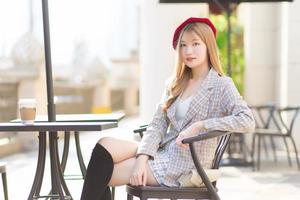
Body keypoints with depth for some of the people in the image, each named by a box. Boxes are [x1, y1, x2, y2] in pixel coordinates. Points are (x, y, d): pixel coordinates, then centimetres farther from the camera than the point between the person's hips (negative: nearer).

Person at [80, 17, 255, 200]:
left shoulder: (222, 85, -5)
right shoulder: (175, 84, 14)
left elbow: (247, 121, -20)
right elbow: (157, 125, 6)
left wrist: (200, 125, -21)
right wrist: (143, 157, -12)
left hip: (185, 166, -6)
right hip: (163, 153, 6)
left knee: (101, 173, -13)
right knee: (105, 146, -17)